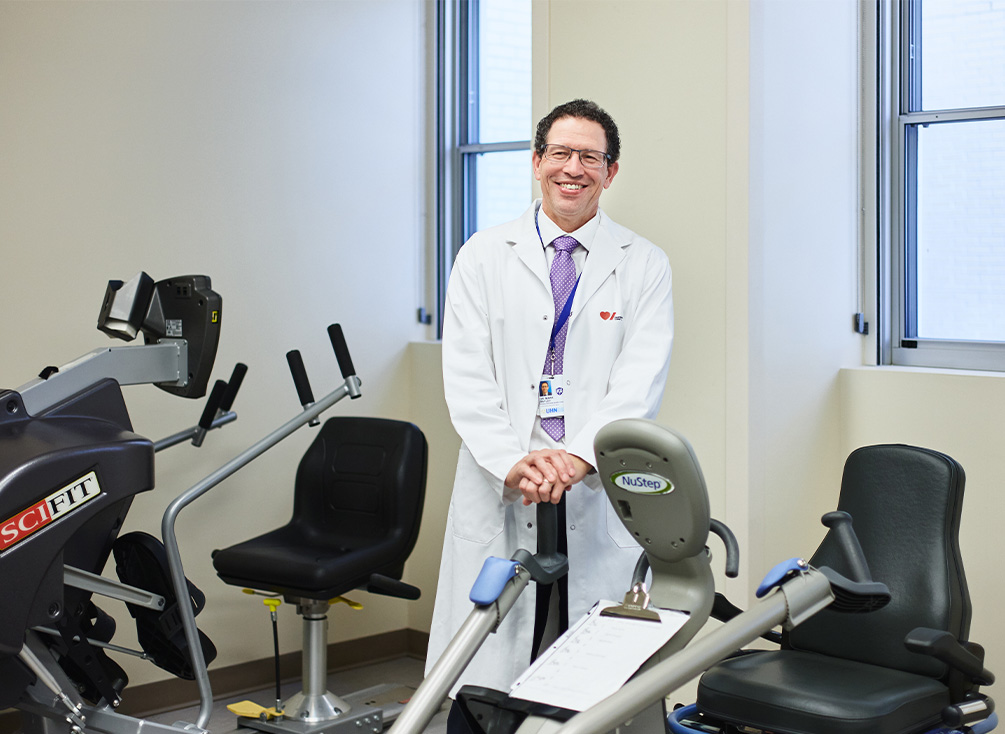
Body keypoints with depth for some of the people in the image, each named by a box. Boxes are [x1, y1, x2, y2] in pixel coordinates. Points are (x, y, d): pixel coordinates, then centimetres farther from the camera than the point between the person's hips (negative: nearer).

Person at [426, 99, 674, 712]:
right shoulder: (484, 258, 10)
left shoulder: (644, 265, 8)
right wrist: (512, 463, -15)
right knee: (485, 685, 0)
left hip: (600, 501, 0)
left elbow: (640, 384, -4)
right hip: (502, 498, 1)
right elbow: (468, 379, 1)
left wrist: (578, 457, -20)